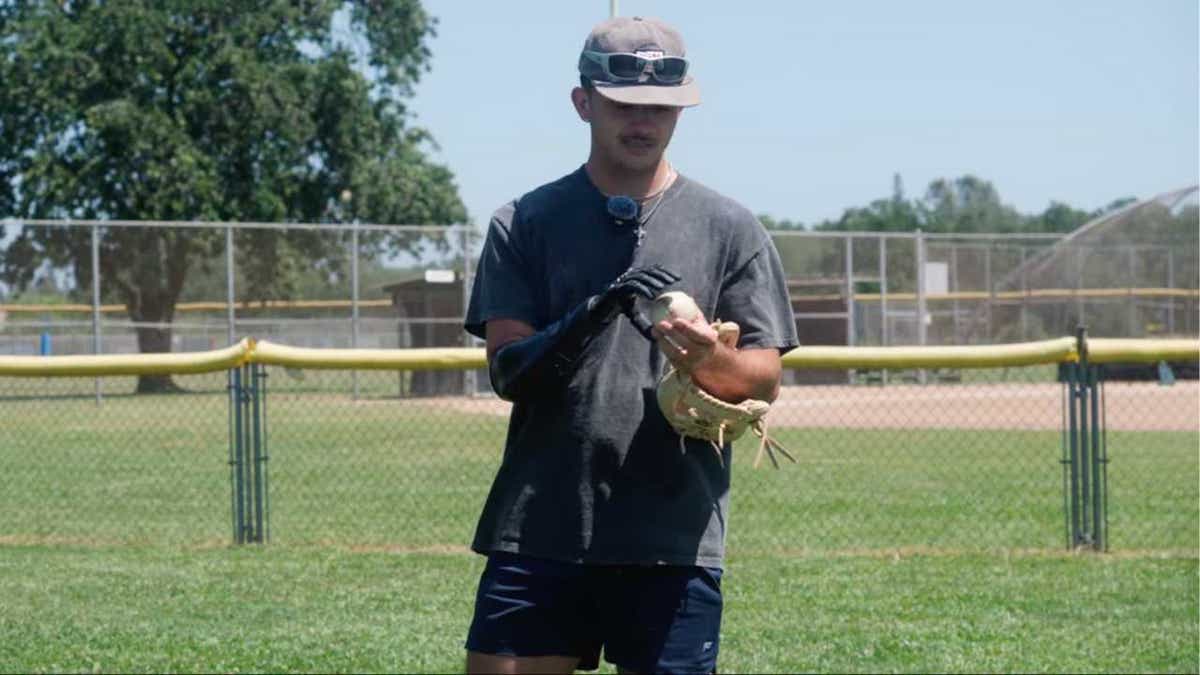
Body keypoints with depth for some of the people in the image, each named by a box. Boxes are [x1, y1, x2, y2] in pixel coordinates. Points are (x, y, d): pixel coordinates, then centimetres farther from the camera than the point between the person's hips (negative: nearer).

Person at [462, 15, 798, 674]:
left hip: (675, 540, 0)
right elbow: (506, 370, -1)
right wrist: (591, 317, -19)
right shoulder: (526, 223, 7)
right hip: (537, 529, 0)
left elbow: (764, 380, 5)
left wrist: (709, 360, -18)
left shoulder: (730, 229, 7)